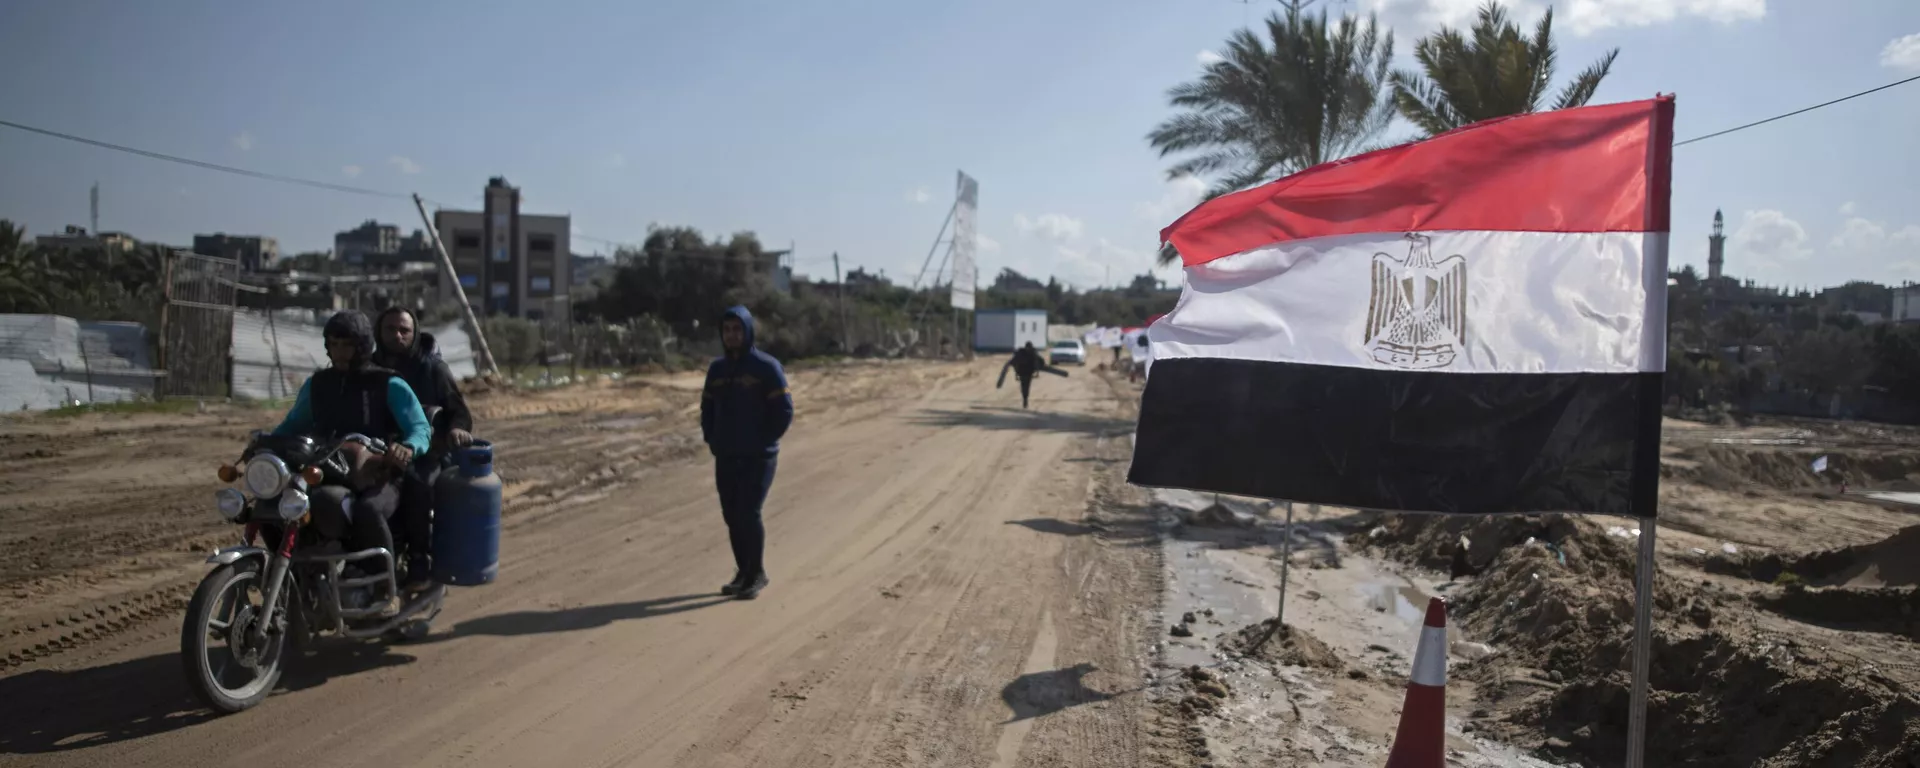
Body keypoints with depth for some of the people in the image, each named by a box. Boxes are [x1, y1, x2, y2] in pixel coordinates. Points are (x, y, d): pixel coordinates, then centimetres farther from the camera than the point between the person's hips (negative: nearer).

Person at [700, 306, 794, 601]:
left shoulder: (766, 366, -8)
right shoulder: (717, 368, 9)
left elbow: (784, 410, -10)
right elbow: (707, 408, 19)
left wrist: (763, 443, -11)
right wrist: (712, 440, 6)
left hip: (757, 457, -5)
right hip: (725, 458, 6)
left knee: (748, 513, -11)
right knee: (732, 516, 7)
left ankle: (757, 574, 4)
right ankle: (744, 572, 20)